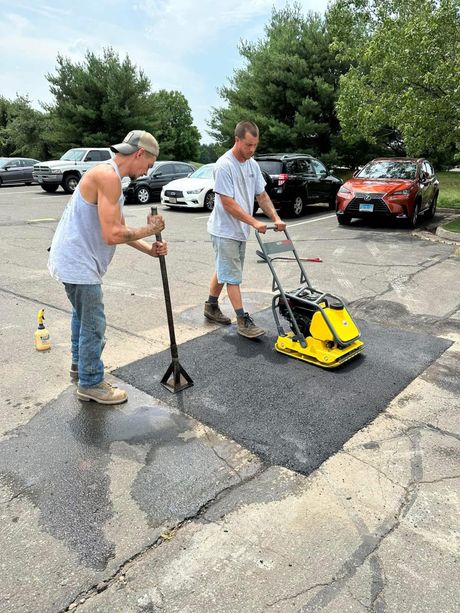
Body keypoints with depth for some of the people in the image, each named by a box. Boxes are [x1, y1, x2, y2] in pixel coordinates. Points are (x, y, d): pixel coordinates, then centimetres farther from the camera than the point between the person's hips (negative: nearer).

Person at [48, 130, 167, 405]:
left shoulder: (110, 176, 12)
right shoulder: (108, 176, -21)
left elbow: (120, 228, 13)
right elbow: (112, 235, -27)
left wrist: (149, 249, 4)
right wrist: (150, 229, -13)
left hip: (74, 259, 11)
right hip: (78, 263, -11)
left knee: (83, 314, 26)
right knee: (94, 324, 1)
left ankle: (80, 364, 46)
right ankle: (91, 384, 18)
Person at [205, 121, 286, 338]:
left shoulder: (253, 165, 7)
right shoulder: (224, 165, -19)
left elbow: (261, 195, 10)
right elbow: (228, 203, -23)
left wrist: (275, 218, -3)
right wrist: (254, 222, -26)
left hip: (240, 230, 8)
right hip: (225, 230, -8)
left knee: (223, 271, 18)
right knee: (232, 277, -5)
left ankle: (211, 307, 32)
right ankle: (243, 321, -1)